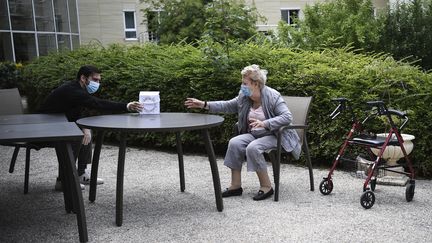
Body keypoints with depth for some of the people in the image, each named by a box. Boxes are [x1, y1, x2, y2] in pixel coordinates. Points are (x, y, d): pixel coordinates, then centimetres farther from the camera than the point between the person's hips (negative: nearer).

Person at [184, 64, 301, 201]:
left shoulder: (272, 96, -15)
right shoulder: (244, 97, 4)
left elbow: (287, 117, -22)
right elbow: (227, 106, 10)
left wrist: (265, 124, -33)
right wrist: (204, 105, 0)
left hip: (273, 135, -6)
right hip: (254, 134, 6)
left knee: (253, 148, -32)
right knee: (234, 143, -19)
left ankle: (266, 187, -15)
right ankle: (236, 186, -12)